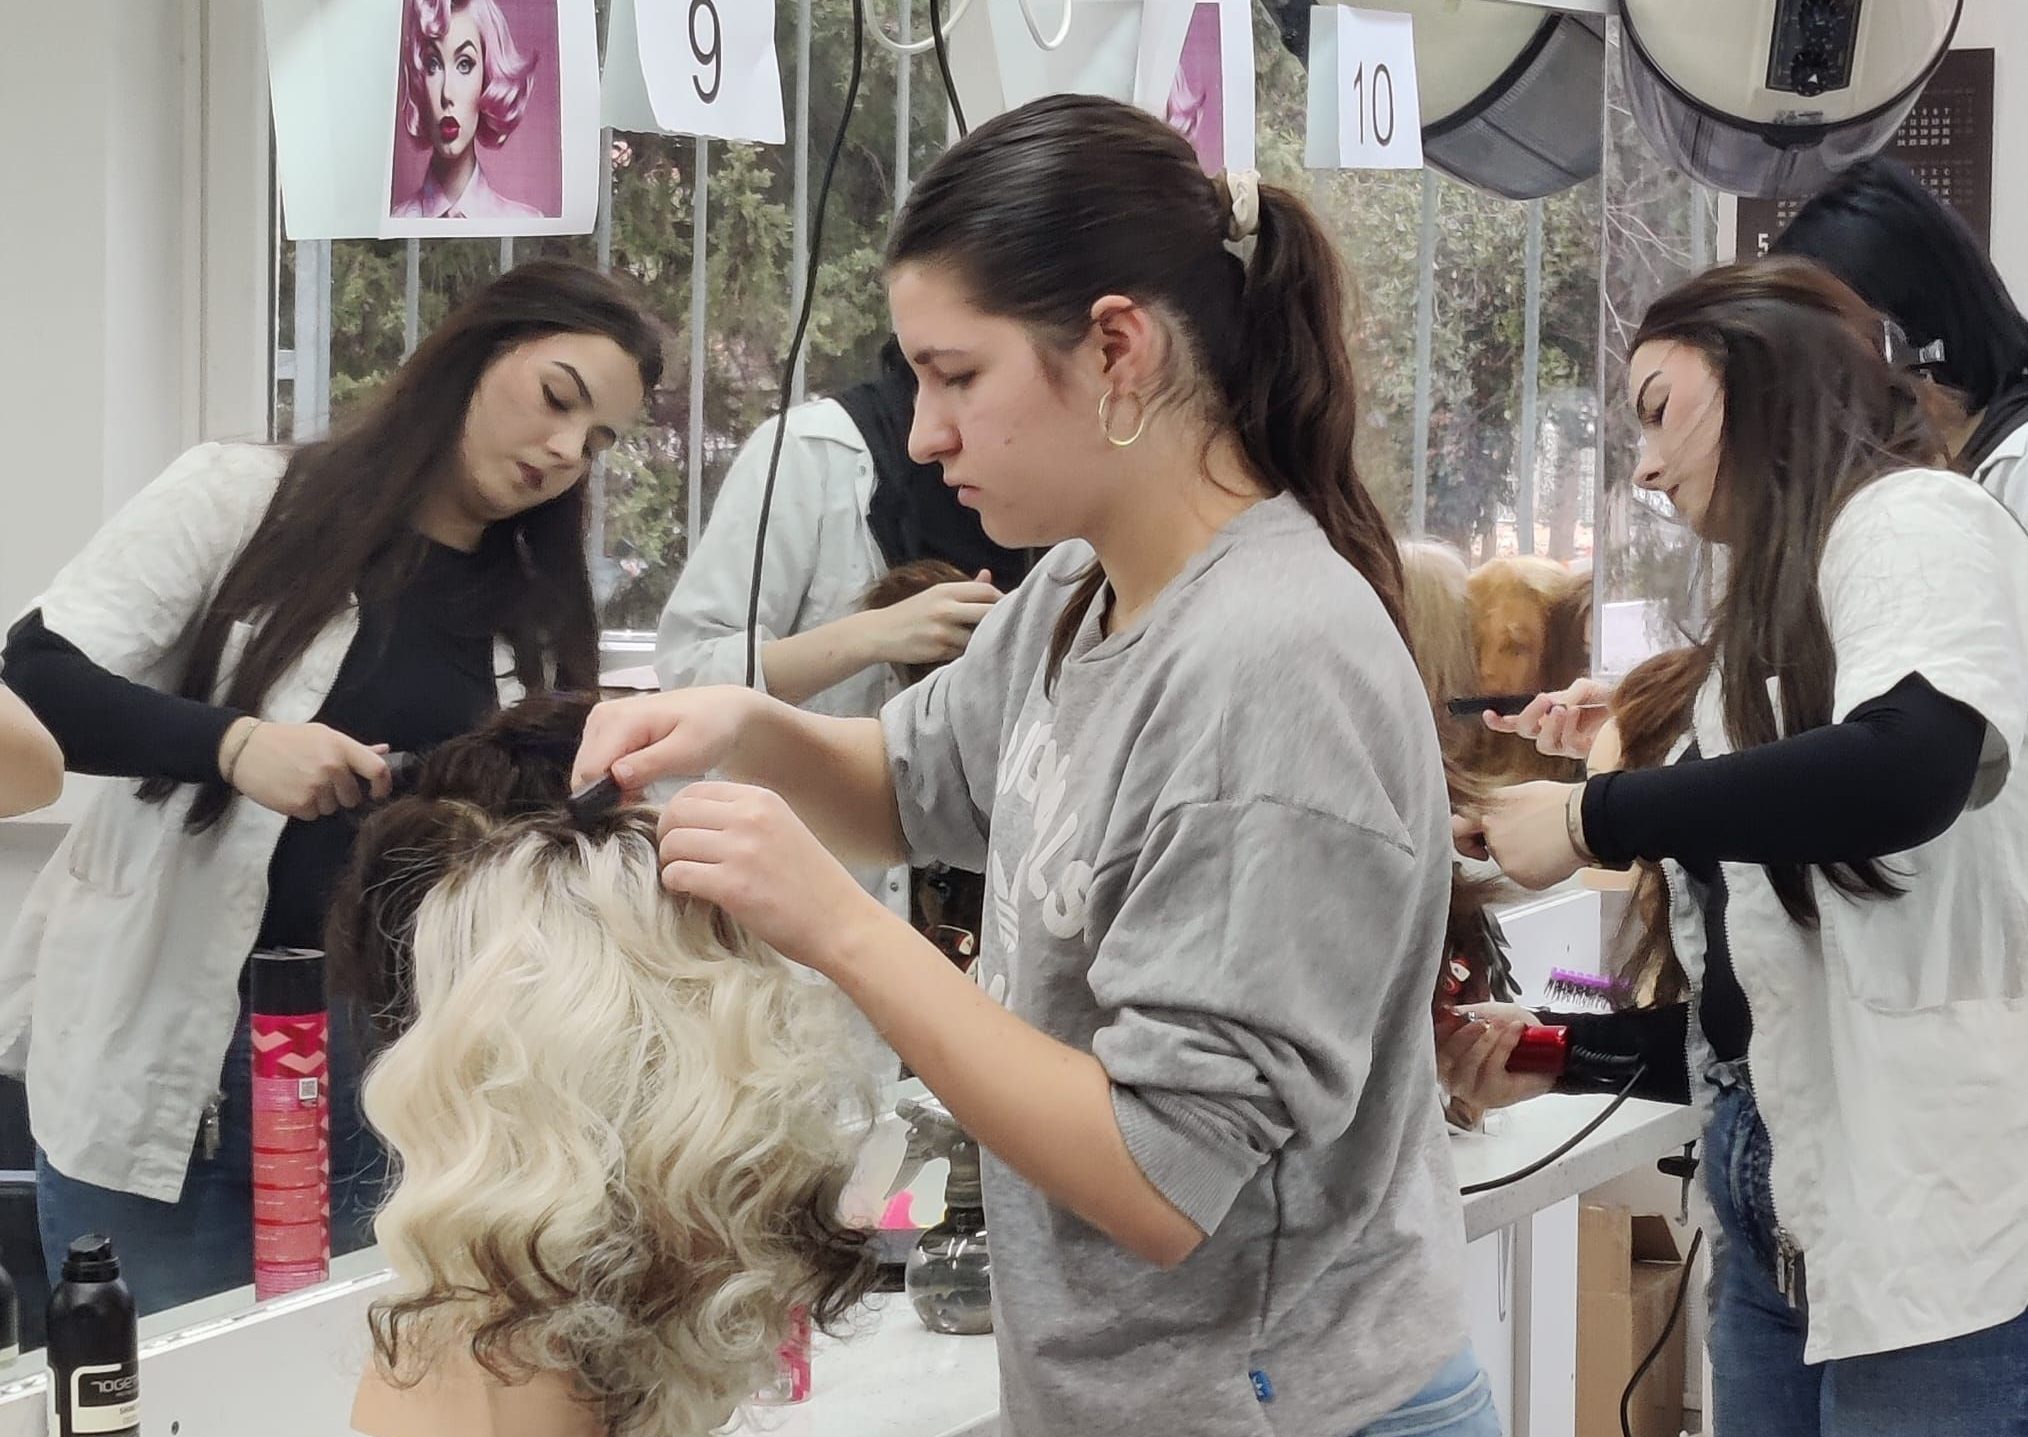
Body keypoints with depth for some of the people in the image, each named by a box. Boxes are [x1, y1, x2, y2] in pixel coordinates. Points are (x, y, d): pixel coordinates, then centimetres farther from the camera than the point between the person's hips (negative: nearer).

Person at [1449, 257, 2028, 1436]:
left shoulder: (1913, 519, -4)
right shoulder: (1773, 615, 19)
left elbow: (1911, 768, -25)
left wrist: (1596, 818, -16)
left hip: (1932, 1226, -8)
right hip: (1775, 1215, 8)